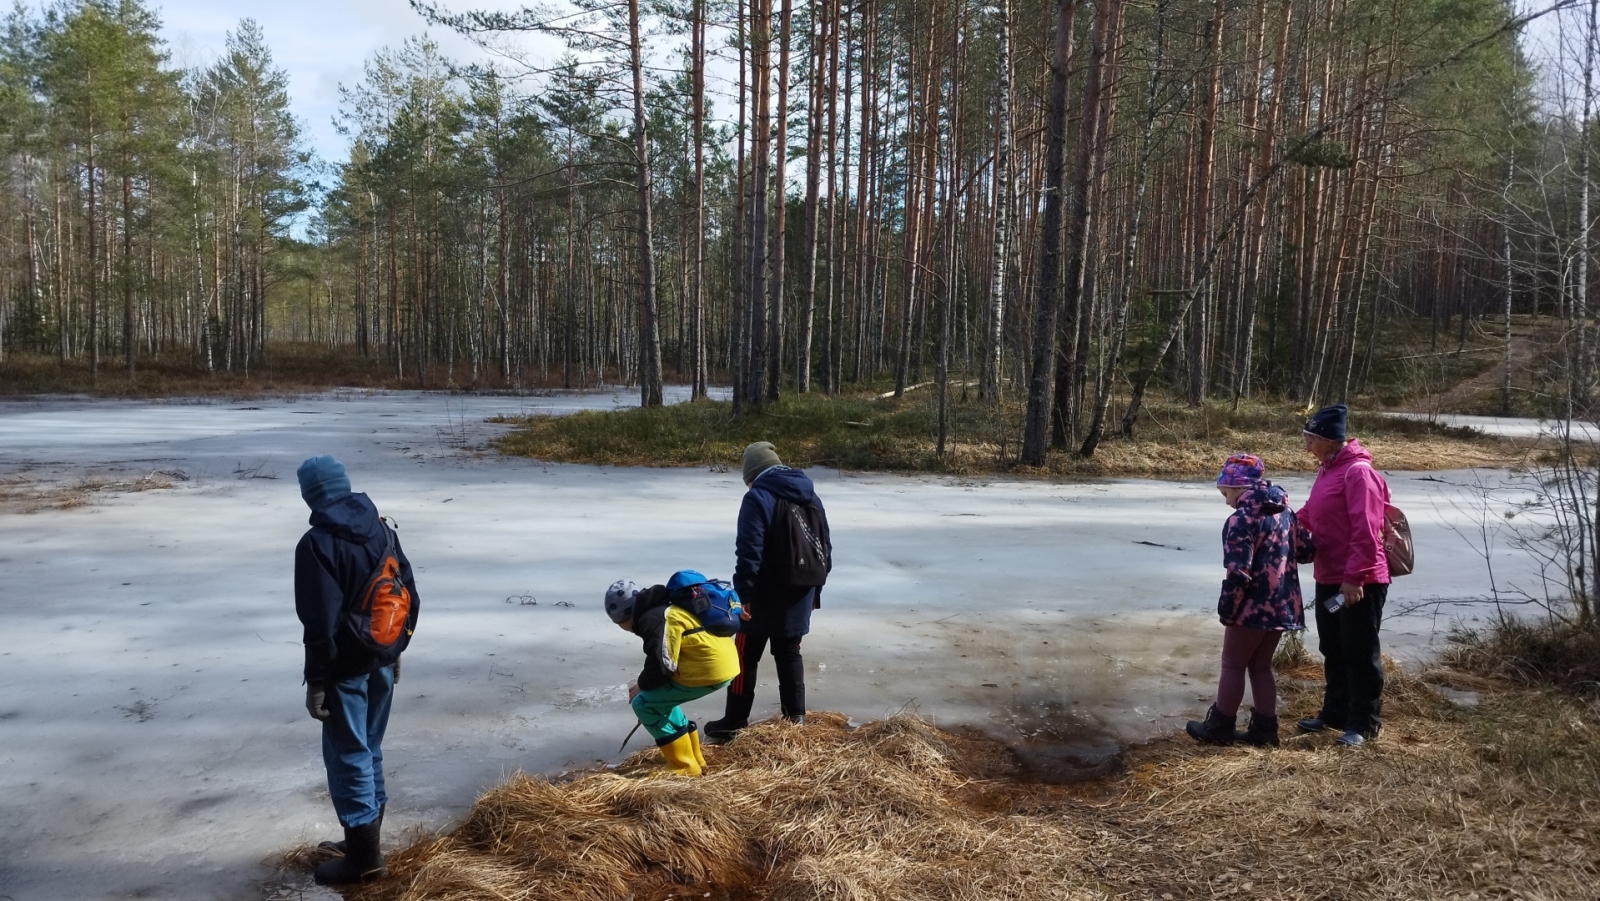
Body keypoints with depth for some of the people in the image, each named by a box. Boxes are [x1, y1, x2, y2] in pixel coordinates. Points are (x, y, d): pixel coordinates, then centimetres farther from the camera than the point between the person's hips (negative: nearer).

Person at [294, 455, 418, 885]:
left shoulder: (317, 544, -18)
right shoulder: (381, 529, 5)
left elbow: (320, 622, -21)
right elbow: (409, 595, 10)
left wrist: (315, 681, -14)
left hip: (346, 668, -8)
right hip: (381, 660, 8)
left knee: (347, 756, 3)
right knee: (369, 750, 18)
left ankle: (363, 854, 10)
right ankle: (364, 840, 29)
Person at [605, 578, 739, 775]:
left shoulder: (654, 620, -13)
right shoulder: (661, 611, 20)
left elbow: (661, 666, -15)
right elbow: (665, 659, 27)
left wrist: (642, 685, 4)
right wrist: (646, 684, 23)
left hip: (710, 669, -10)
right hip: (722, 662, 10)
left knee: (643, 704, -1)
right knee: (660, 698, 25)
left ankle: (685, 767, 4)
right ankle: (693, 759, 30)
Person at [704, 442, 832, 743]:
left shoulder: (758, 498, -13)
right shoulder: (811, 497, 10)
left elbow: (749, 553, -21)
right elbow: (826, 548, 14)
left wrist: (743, 594, -16)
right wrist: (814, 589, 21)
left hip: (764, 599, -6)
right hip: (798, 597, 6)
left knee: (745, 658, 5)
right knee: (790, 654, 16)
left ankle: (735, 722, 11)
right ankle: (796, 718, 19)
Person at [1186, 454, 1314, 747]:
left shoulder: (1242, 519, -17)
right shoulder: (1285, 512, 7)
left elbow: (1238, 573, -21)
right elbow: (1306, 550, 13)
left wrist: (1226, 608, -10)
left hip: (1254, 607, -8)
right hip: (1282, 605, 8)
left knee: (1233, 665, 6)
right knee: (1261, 666, 18)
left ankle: (1220, 727, 16)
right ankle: (1264, 728, 20)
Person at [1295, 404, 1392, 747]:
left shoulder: (1358, 472, -18)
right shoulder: (1328, 470, 13)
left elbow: (1366, 532, -23)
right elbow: (1309, 515, 21)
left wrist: (1354, 578, -24)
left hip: (1359, 583, -10)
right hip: (1329, 579, 10)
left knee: (1360, 654, 1)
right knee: (1332, 651, 18)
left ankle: (1363, 724, 11)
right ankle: (1335, 713, 31)